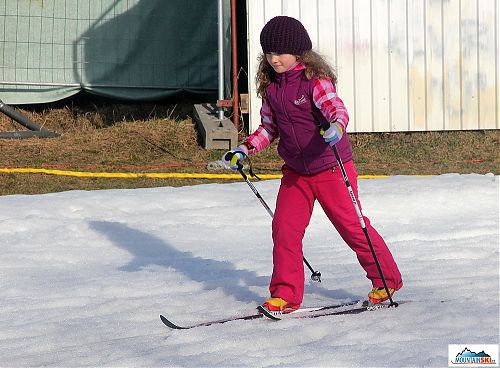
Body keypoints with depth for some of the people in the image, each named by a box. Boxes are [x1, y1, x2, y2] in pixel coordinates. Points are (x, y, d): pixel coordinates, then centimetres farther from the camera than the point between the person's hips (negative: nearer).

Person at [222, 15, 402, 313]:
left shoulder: (315, 80, -17)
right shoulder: (270, 86, 3)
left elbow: (336, 108, -32)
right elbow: (269, 127, 14)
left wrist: (337, 126, -54)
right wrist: (244, 150, 3)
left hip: (331, 168, -6)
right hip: (295, 172, 6)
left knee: (352, 226, 1)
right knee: (284, 229, -3)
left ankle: (387, 280, 19)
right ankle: (286, 293, 9)